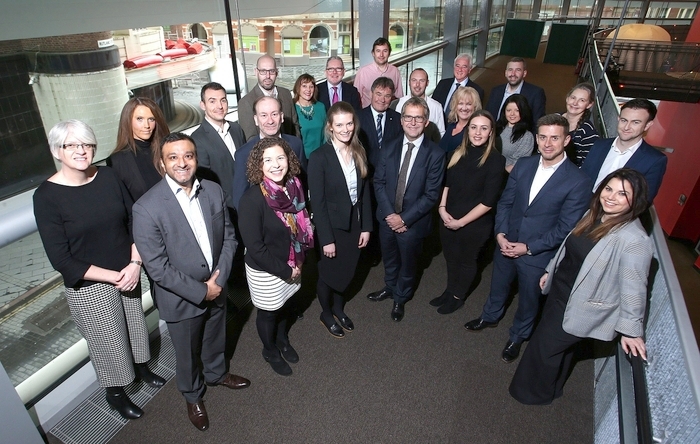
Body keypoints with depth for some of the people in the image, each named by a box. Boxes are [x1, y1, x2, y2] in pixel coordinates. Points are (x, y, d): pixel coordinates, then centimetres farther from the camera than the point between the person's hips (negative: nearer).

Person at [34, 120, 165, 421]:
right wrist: (113, 277, -18)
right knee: (108, 342, 14)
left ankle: (142, 368, 52)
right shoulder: (46, 196, -16)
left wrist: (135, 264, -13)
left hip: (128, 275, 3)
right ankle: (115, 394, 42)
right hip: (89, 286, -3)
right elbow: (61, 261, -16)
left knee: (135, 327, 22)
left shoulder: (108, 176, -7)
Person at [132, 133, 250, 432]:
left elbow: (228, 236, -2)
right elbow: (157, 267, -22)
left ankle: (216, 373, 58)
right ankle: (193, 396, 50)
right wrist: (200, 291, -19)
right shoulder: (147, 208, -24)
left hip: (216, 289, 4)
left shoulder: (214, 191, -9)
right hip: (181, 299, -4)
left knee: (215, 339, 28)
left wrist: (219, 279, -13)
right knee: (188, 354, 21)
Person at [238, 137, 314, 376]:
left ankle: (283, 339, 56)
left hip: (292, 264, 5)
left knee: (286, 304, 27)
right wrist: (285, 271, -17)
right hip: (265, 271, -5)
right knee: (268, 312, 19)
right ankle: (270, 351, 48)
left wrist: (296, 264, -2)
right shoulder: (252, 199, -28)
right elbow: (254, 247, -24)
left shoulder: (294, 186, -10)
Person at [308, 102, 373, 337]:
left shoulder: (359, 152, -1)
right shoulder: (319, 157, -18)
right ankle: (326, 314, 41)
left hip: (355, 223, 5)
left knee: (347, 272, 21)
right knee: (329, 273, 15)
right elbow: (317, 202, -17)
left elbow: (365, 192, 3)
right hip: (332, 226, -5)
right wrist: (326, 238, -16)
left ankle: (339, 308, 47)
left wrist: (366, 227, 1)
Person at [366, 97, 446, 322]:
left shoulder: (435, 154, -16)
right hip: (387, 217, 3)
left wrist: (404, 219, -19)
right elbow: (378, 182, -2)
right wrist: (389, 213, -14)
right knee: (389, 259, 25)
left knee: (407, 263, 19)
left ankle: (400, 298, 46)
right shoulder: (389, 148, -4)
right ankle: (390, 288, 53)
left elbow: (431, 195, -16)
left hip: (413, 222, -3)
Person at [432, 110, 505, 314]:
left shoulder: (496, 160, -17)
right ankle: (449, 291, 46)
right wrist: (442, 209, -6)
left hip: (475, 224, -4)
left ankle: (458, 297, 40)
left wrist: (461, 222, -16)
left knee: (467, 261, 18)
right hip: (448, 219, 5)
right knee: (451, 257, 22)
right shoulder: (458, 153, -2)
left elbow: (488, 201, -18)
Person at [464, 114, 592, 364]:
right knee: (498, 286, 26)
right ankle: (490, 317, 54)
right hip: (506, 244, 4)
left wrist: (528, 248, -18)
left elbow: (565, 228, -16)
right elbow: (505, 202, 2)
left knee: (528, 300, 18)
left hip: (538, 254, -4)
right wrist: (500, 234, -10)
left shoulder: (578, 182, -18)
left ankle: (517, 336, 45)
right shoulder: (523, 165, -4)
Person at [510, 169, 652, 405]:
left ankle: (537, 392, 38)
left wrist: (630, 329, -14)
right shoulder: (593, 215, -3)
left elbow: (633, 288, -21)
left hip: (581, 308, -7)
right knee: (558, 345, 26)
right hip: (559, 291, 7)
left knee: (546, 345, 10)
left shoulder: (635, 240, -27)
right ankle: (552, 386, 52)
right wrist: (550, 271, 18)